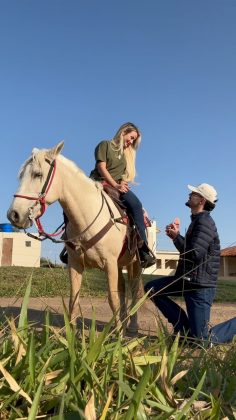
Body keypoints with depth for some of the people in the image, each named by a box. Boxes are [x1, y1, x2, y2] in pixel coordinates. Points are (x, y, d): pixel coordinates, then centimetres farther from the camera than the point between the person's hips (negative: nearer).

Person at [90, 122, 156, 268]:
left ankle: (144, 250, -24)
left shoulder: (127, 153, 28)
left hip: (118, 187, 4)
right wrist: (115, 185, -15)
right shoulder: (105, 145, 8)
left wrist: (123, 183, -3)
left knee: (136, 205, -23)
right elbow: (101, 167, -5)